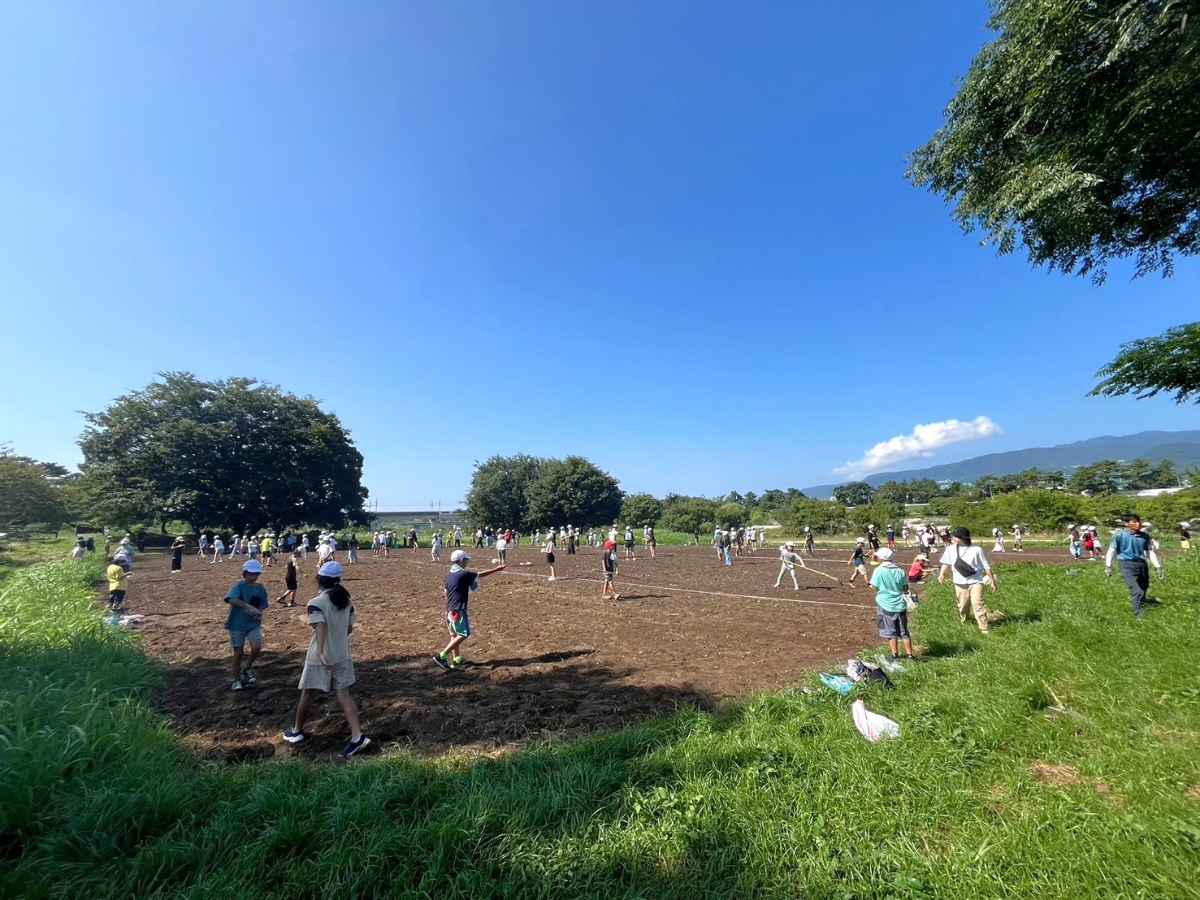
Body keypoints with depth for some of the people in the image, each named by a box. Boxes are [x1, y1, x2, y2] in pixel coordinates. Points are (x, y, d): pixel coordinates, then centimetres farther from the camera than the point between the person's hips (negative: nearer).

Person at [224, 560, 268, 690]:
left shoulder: (261, 589, 1)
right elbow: (231, 599, -32)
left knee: (257, 647, -15)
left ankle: (247, 669, 14)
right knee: (238, 653, 6)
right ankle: (237, 680, 26)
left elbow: (261, 606, 6)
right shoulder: (239, 586, -13)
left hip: (253, 624, 3)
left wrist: (258, 614, -16)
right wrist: (248, 606, -45)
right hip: (237, 625, -3)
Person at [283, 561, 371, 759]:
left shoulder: (316, 603, -15)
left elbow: (321, 627, -30)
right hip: (342, 655, 5)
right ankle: (357, 736, -3)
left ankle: (297, 732, 37)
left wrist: (322, 652, -38)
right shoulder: (346, 601, 2)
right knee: (343, 694, 5)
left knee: (307, 693, 18)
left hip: (320, 657, -5)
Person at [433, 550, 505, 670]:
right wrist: (496, 569, 5)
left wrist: (447, 610, 21)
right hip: (459, 610, -9)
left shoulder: (449, 575, 8)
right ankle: (442, 656, -8)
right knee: (463, 634, -3)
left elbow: (446, 593, 13)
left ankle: (456, 659, 23)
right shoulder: (464, 574, -15)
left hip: (450, 610, 9)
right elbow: (481, 574, -7)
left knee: (454, 635, 16)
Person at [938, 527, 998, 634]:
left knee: (978, 604, -12)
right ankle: (963, 624, 38)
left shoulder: (976, 549, -8)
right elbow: (946, 563, 6)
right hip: (960, 583, 3)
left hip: (975, 582, -3)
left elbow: (986, 566, -1)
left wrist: (993, 581, 2)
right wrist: (942, 574, -10)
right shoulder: (950, 550, -1)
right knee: (962, 605, 14)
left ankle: (984, 629, -4)